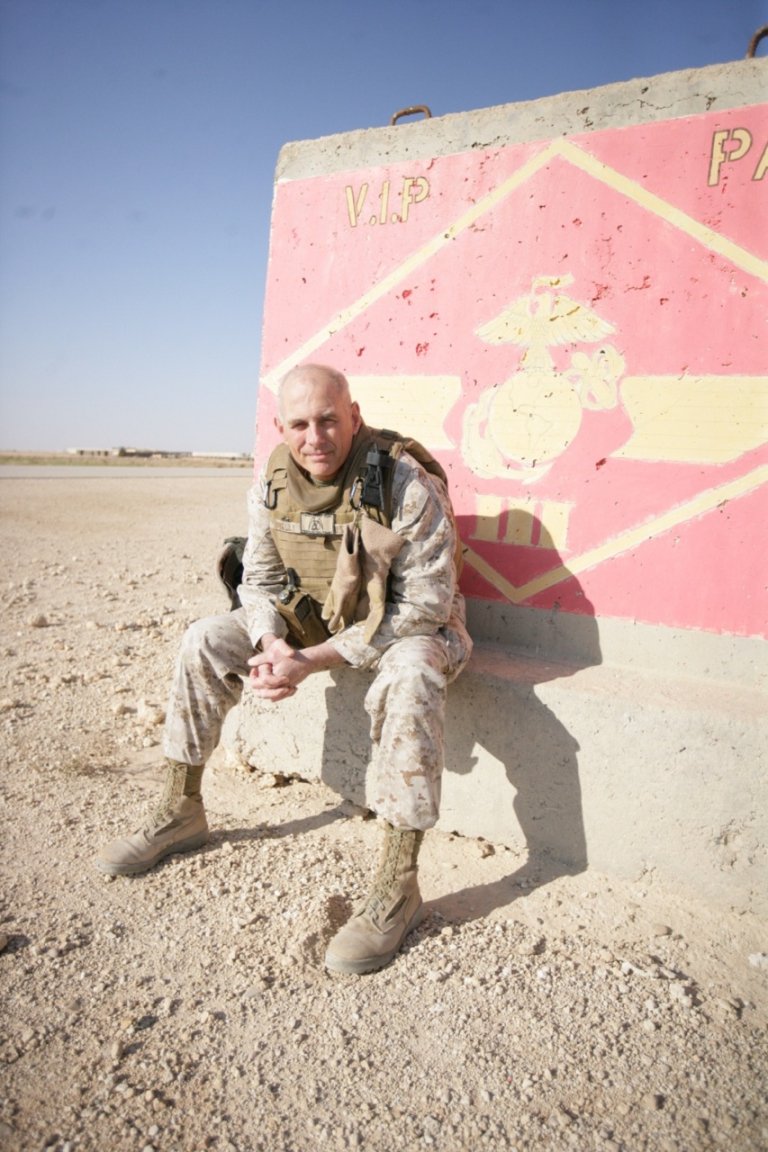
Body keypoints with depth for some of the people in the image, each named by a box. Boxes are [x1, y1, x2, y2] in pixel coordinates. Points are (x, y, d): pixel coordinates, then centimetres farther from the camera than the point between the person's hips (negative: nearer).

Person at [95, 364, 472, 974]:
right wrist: (273, 646, -23)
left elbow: (425, 606, -27)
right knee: (206, 639, -5)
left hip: (410, 624, -5)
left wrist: (312, 661, -31)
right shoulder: (273, 483, -9)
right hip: (317, 617, 6)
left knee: (409, 677, -40)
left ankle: (399, 883, -29)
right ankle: (181, 813, 9)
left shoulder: (407, 486, -26)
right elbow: (261, 578, 1)